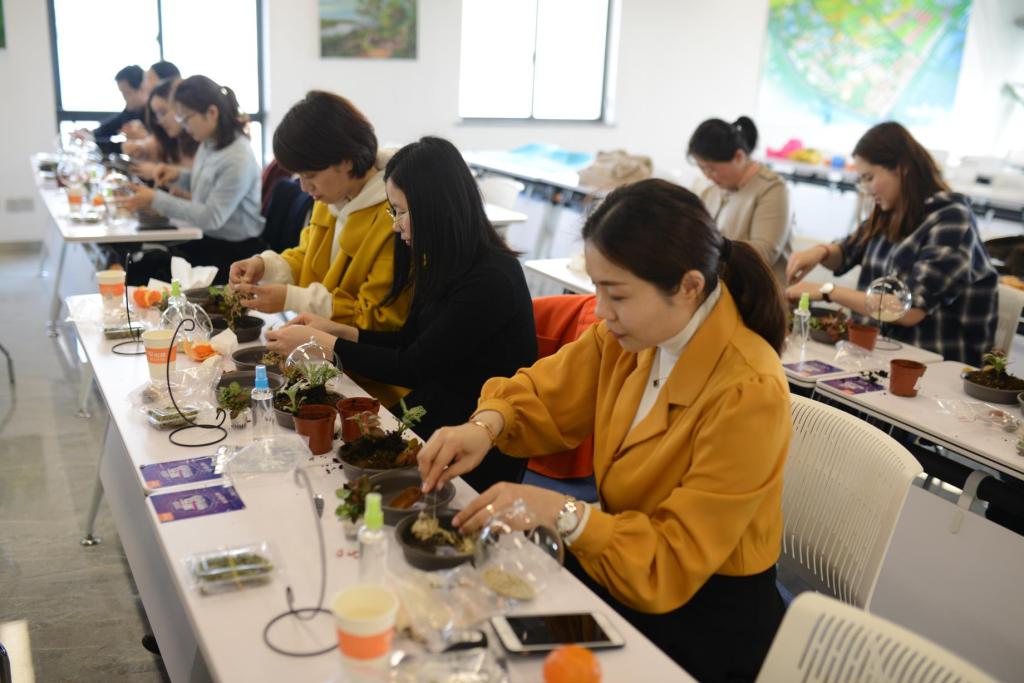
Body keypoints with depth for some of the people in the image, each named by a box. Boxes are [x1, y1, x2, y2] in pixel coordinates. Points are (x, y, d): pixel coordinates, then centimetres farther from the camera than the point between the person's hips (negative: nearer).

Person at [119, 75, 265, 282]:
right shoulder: (209, 144, 5)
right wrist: (179, 175, 4)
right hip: (207, 238, 8)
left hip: (234, 249, -8)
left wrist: (156, 200, -20)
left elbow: (212, 217, -21)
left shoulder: (238, 158, -21)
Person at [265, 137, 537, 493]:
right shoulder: (446, 267, 5)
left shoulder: (490, 280, -21)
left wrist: (321, 343, -10)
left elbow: (413, 367, -17)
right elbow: (409, 341, 15)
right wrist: (337, 330, 6)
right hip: (428, 417, 8)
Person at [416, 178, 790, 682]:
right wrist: (486, 425, -16)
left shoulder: (748, 394, -27)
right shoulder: (634, 334, -9)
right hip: (619, 567, 6)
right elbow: (544, 394, 5)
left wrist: (560, 513, -31)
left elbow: (672, 564, -22)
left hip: (706, 622, -5)